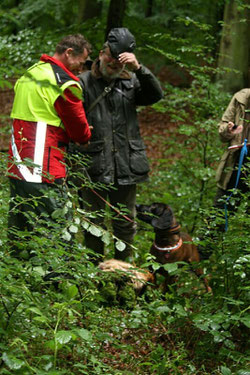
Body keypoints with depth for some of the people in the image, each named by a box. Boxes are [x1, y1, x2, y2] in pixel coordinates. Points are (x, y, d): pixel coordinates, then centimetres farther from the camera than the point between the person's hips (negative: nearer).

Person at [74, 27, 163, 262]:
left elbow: (156, 95, -7)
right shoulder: (84, 83, 1)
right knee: (94, 225, 6)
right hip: (94, 170, -3)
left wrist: (138, 68, -19)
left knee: (126, 225, 11)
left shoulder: (130, 82, 10)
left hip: (127, 169, 3)